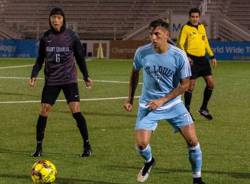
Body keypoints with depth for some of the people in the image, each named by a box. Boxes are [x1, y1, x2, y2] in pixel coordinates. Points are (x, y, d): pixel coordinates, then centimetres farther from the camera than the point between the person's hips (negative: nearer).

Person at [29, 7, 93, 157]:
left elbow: (80, 58, 7)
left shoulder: (72, 36, -2)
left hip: (69, 80, -2)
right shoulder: (46, 37, 3)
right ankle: (39, 147, 9)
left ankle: (87, 145, -1)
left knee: (76, 111, -12)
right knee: (44, 112, -4)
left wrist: (86, 76, 4)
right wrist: (34, 75, -3)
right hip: (51, 80, 2)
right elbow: (40, 59, 11)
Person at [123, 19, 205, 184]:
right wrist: (130, 99, 10)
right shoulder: (142, 52, -11)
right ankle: (149, 161, 24)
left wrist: (162, 100, -16)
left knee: (192, 140, -9)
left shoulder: (179, 56, -16)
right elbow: (135, 73, 9)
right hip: (148, 104, 1)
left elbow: (185, 84, -9)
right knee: (141, 144, -14)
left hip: (173, 103, -1)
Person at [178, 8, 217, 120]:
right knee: (191, 85, -5)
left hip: (202, 59, 6)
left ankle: (204, 109, 18)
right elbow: (180, 44, -10)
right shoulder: (186, 28, -7)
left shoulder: (202, 27, 12)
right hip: (192, 60, -6)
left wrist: (212, 56, 18)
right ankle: (187, 111, 9)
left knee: (211, 83, 4)